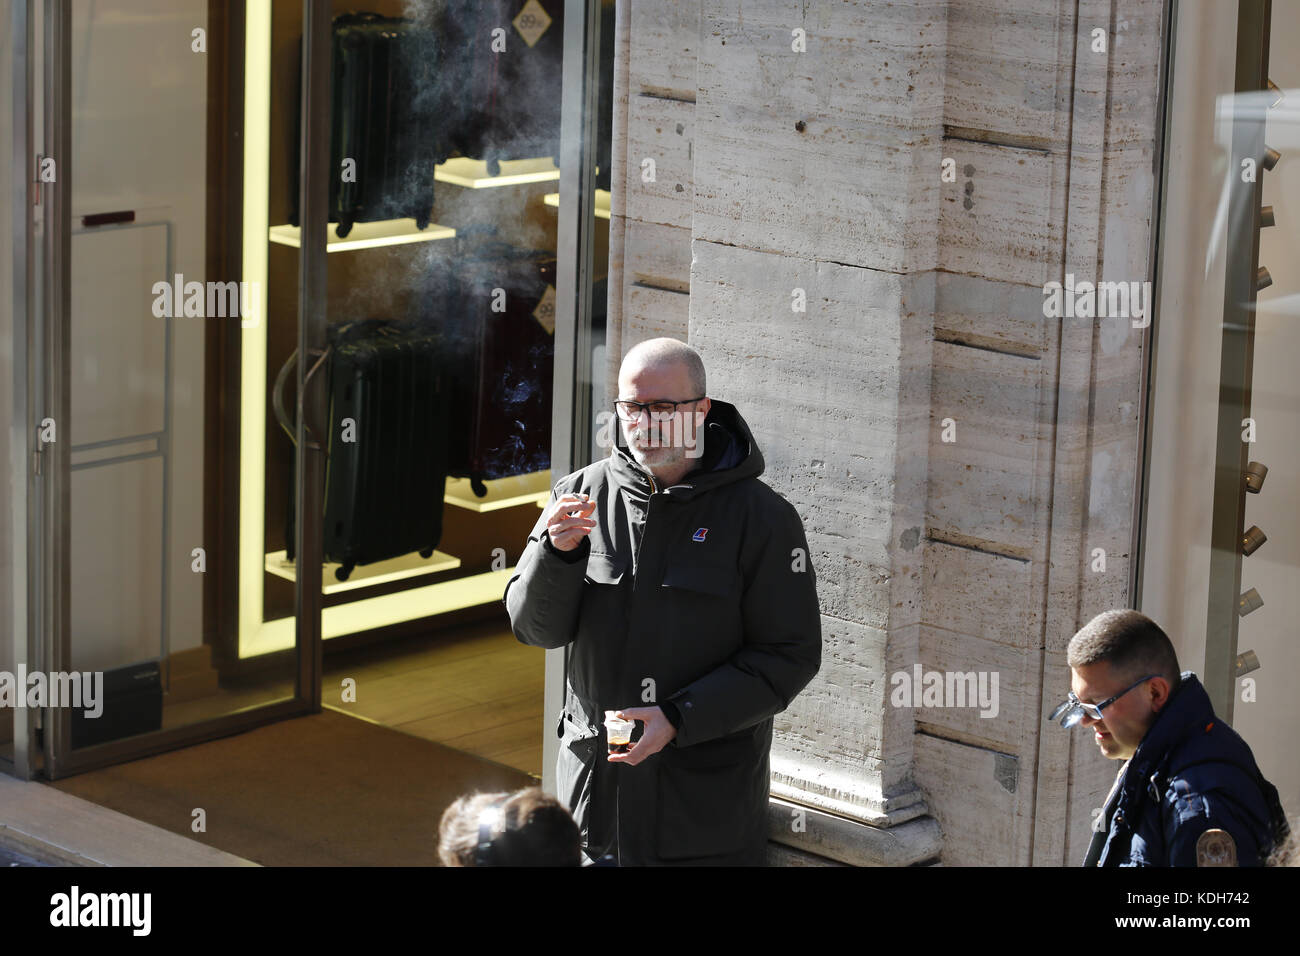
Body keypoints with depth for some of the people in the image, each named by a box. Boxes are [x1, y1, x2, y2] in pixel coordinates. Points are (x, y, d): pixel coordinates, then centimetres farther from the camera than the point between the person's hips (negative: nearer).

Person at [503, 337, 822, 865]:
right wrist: (556, 550, -18)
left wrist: (679, 719, -20)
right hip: (591, 778, 3)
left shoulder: (763, 518, -9)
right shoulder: (582, 493, 2)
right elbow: (535, 627, 2)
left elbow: (790, 657, -11)